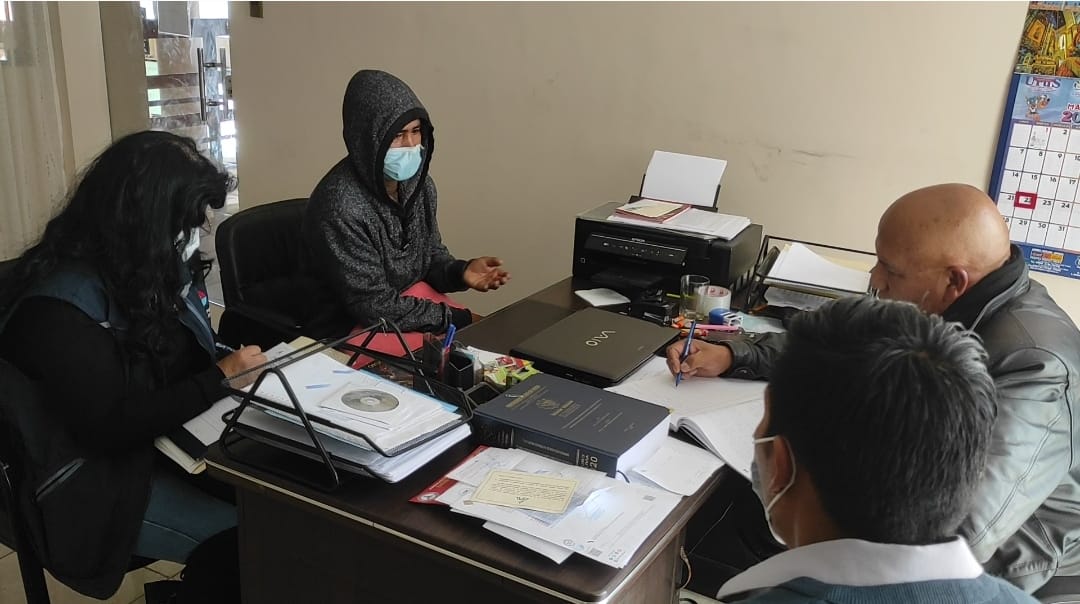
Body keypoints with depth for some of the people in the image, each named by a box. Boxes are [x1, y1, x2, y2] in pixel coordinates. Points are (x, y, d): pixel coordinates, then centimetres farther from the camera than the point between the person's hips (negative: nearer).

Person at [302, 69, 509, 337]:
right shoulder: (341, 207, -26)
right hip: (356, 329, -7)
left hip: (413, 302, 7)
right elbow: (374, 307, -22)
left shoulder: (419, 182, -3)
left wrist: (460, 272, -12)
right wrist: (456, 318, -16)